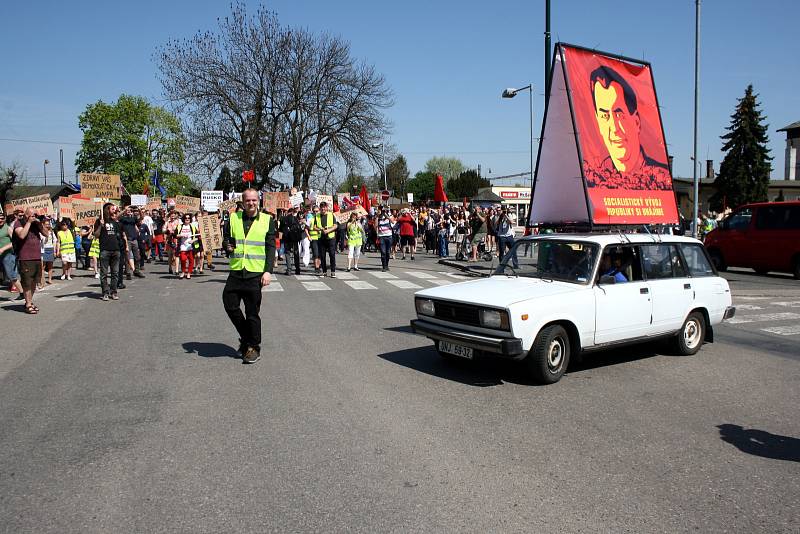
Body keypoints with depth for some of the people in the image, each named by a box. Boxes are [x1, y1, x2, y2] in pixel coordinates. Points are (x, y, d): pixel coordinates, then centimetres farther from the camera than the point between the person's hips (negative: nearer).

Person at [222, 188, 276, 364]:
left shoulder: (267, 220, 2)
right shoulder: (233, 218, 9)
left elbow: (271, 248, 0)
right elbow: (225, 238, 17)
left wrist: (268, 271, -10)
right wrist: (227, 246, -8)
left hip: (256, 273, -3)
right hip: (236, 271, 3)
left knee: (252, 312, 2)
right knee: (230, 305, 2)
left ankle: (254, 347, 16)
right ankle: (246, 337, 25)